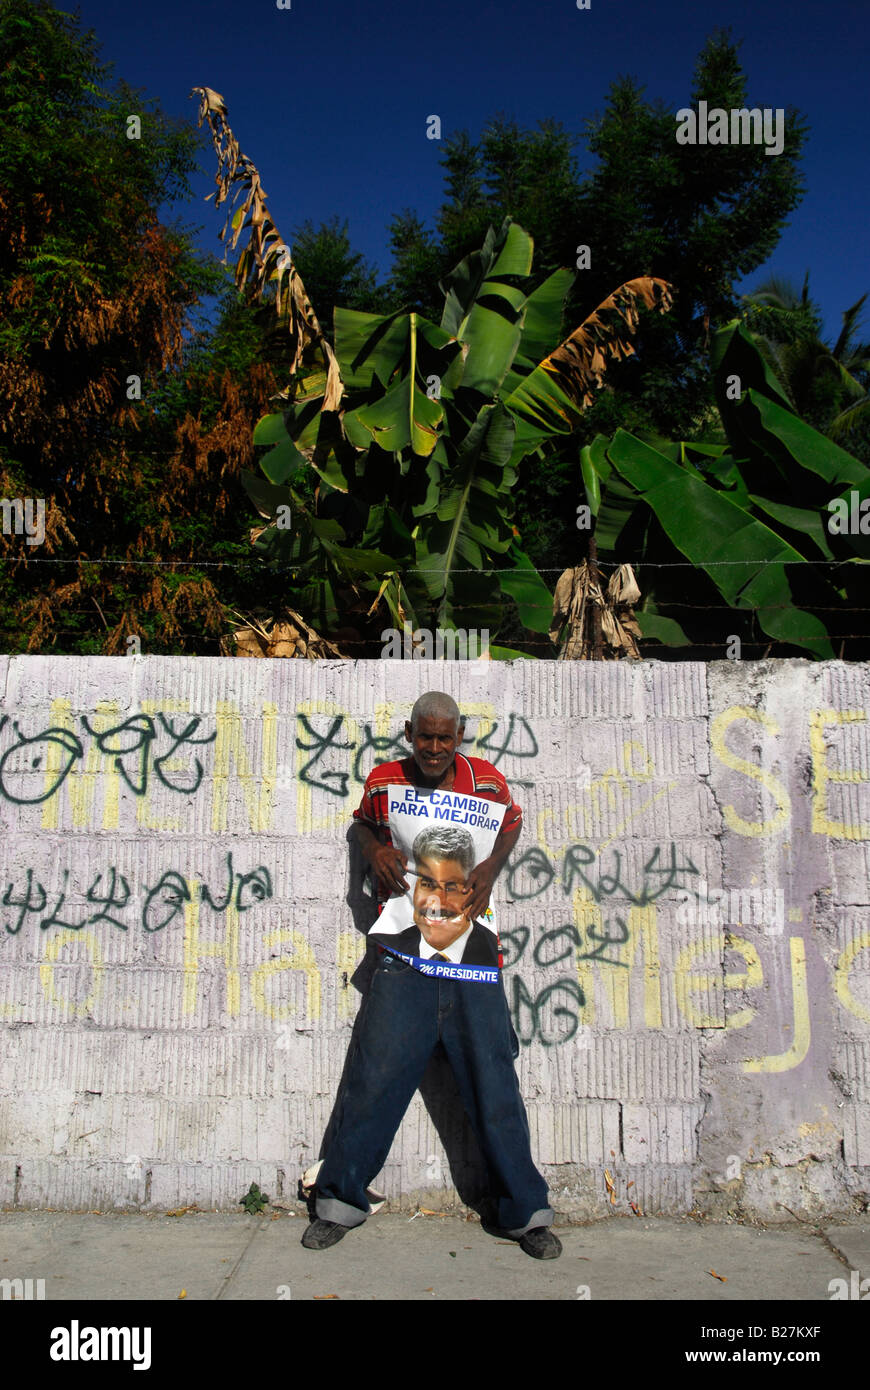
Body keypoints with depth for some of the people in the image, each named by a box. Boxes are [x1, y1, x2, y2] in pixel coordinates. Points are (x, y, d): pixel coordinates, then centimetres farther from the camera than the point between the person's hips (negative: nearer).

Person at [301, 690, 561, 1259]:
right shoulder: (383, 781, 1)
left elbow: (513, 820, 19)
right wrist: (376, 851, -1)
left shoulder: (489, 780, -1)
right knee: (374, 1078, 1)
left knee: (494, 1084, 5)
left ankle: (525, 1211, 20)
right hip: (404, 958, 0)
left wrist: (492, 865, 0)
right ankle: (341, 1201, 19)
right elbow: (362, 822, 21)